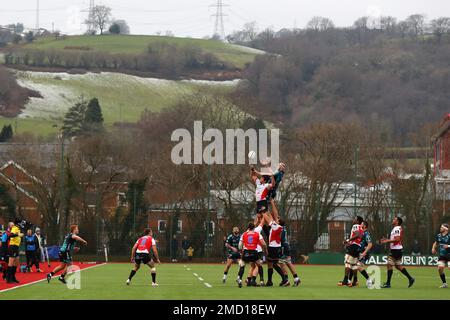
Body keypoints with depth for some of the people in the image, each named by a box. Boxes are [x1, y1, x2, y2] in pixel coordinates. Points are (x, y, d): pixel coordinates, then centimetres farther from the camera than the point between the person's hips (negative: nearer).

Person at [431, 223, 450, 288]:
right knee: (440, 268, -6)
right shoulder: (438, 236, 6)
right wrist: (433, 248, 7)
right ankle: (444, 283, 7)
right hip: (441, 255, 5)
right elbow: (436, 243, 23)